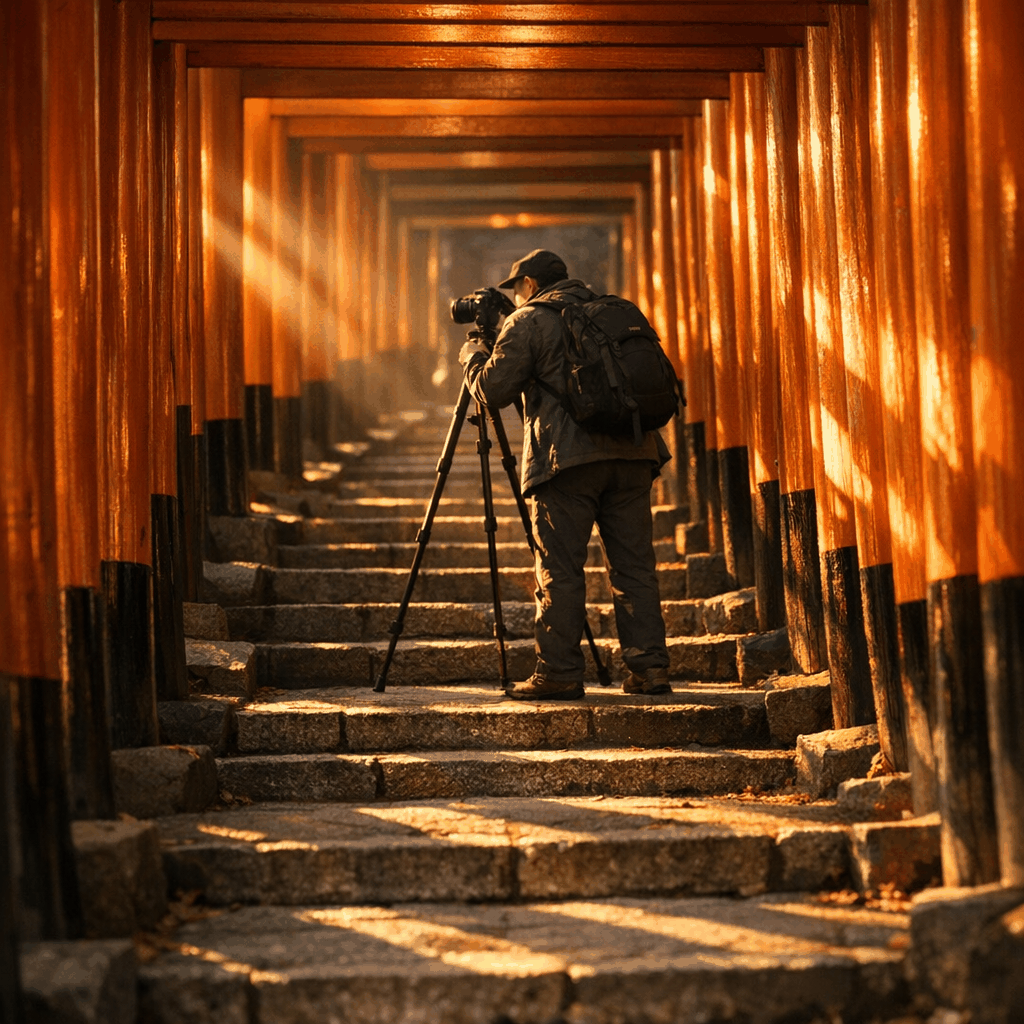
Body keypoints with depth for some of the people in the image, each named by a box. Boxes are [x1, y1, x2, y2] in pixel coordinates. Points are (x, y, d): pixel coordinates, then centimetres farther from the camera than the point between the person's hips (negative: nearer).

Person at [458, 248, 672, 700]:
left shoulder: (528, 321, 3)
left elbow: (492, 389, 0)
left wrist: (472, 356, 19)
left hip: (568, 455, -5)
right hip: (633, 453, 6)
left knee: (560, 569, -1)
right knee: (634, 564, 7)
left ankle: (558, 672, -2)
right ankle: (648, 666, 4)